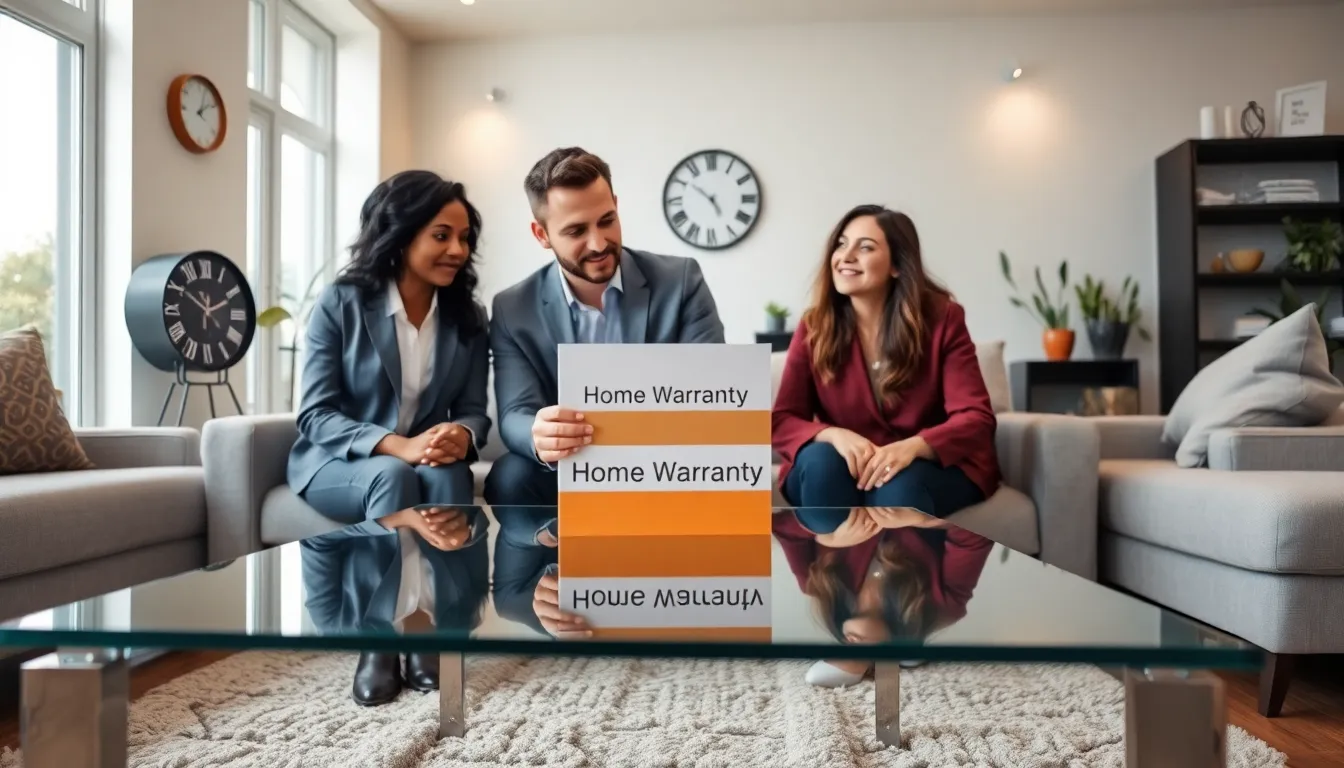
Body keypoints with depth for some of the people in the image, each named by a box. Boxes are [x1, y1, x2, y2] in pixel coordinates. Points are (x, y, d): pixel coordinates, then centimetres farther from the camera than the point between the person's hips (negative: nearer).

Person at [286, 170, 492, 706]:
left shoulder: (468, 319, 3)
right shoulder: (340, 303, -9)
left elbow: (474, 409, 1)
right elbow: (315, 416, -13)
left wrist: (461, 435, -26)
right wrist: (397, 446, -30)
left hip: (430, 462, 3)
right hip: (336, 462, -2)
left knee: (447, 480, -33)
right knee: (393, 479, -36)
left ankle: (402, 633, -28)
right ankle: (415, 628, -28)